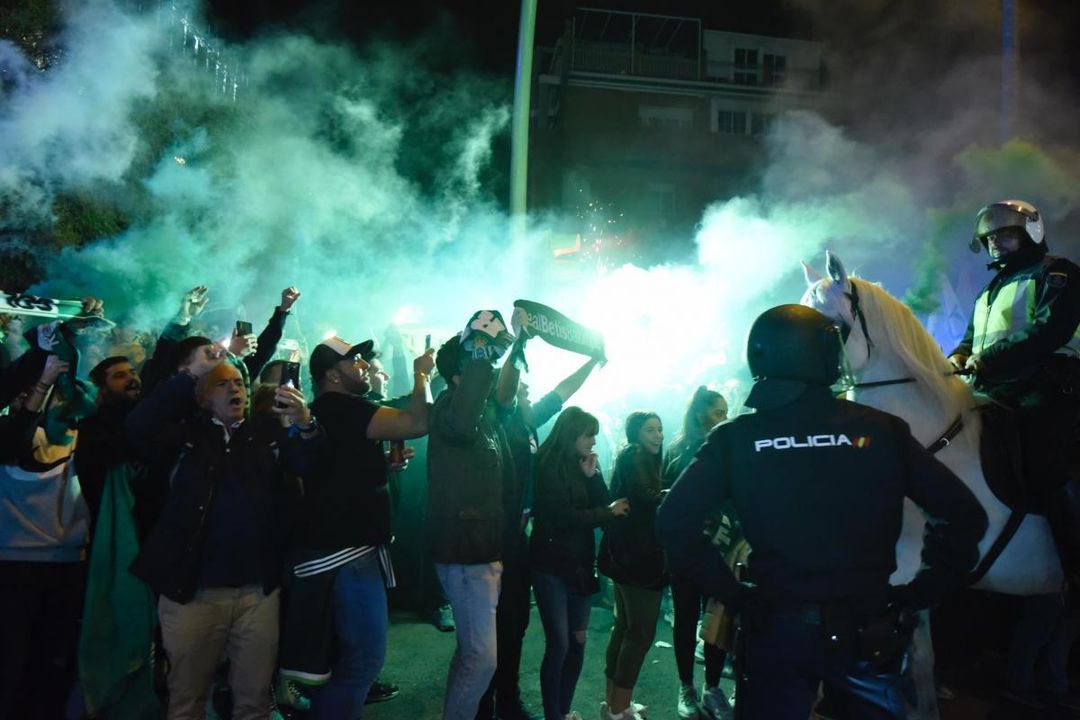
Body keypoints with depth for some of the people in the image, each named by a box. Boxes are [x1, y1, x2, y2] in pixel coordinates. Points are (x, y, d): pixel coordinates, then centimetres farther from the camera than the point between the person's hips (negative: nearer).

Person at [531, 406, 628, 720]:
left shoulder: (582, 466, 10)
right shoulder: (549, 467, -11)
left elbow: (604, 505, 4)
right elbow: (564, 517, -17)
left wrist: (592, 476, -9)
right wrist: (609, 512, -8)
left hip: (579, 565, 7)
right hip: (552, 566, -7)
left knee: (578, 642, 9)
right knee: (558, 645, -6)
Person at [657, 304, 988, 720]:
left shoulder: (734, 438, -7)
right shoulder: (881, 430, -5)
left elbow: (674, 523, -14)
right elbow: (963, 515, -5)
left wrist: (732, 594, -6)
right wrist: (918, 597, 1)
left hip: (774, 630, -1)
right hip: (868, 631, 1)